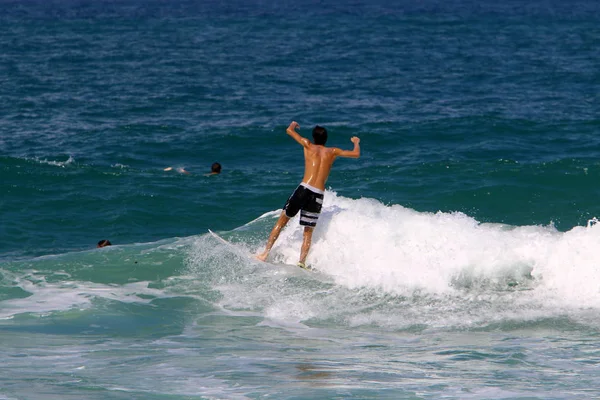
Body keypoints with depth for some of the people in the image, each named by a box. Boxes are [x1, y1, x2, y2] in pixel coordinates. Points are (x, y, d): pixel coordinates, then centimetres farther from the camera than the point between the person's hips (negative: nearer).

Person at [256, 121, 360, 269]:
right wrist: (356, 142, 38)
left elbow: (289, 130, 18)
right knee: (308, 232, 11)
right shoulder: (332, 152, 12)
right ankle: (302, 261, -5)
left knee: (282, 221, 10)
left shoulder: (309, 146, 9)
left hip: (304, 189, -1)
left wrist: (293, 124, 41)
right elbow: (356, 154, 17)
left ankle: (265, 253, 4)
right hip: (319, 195, 1)